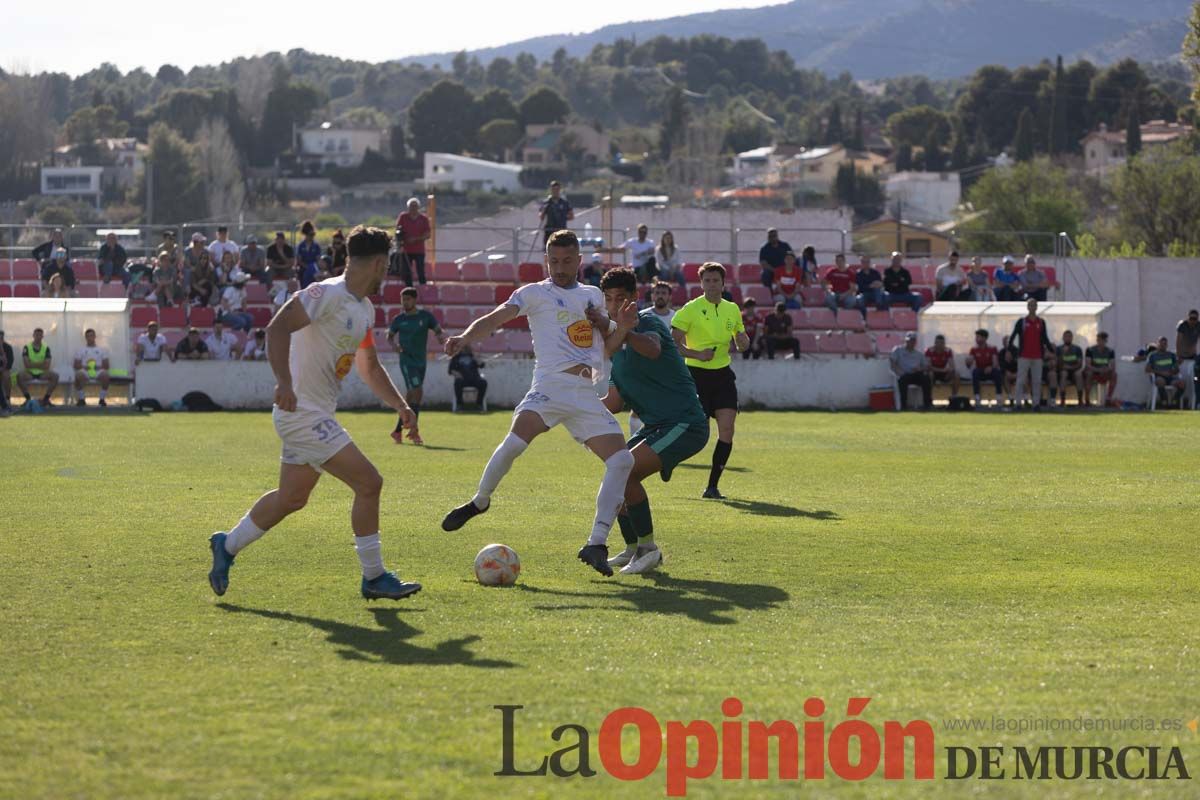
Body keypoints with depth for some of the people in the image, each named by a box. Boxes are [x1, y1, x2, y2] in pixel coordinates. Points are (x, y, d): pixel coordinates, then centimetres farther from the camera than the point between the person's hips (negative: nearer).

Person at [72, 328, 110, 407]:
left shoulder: (102, 350, 19)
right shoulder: (80, 350, 18)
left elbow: (106, 365, 11)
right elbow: (76, 365, 8)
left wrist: (99, 367, -11)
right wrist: (84, 367, -12)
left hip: (98, 371, 0)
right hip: (85, 371, 0)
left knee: (105, 375, -35)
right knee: (79, 375, -36)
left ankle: (102, 399, -23)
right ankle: (80, 399, -22)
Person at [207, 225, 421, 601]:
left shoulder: (364, 309, 14)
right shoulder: (328, 294, -17)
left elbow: (370, 368, 24)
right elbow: (278, 327, -26)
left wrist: (400, 405, 13)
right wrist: (284, 382, -37)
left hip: (316, 415, 10)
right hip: (304, 414, -10)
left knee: (291, 497, 20)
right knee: (369, 483, -11)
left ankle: (227, 546, 35)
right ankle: (374, 578, -2)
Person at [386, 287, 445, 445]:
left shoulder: (425, 316, 4)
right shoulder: (399, 319, 3)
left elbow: (438, 329, 5)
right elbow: (390, 336, 12)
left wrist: (441, 336, -18)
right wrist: (395, 344, -9)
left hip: (421, 361, 3)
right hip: (407, 360, -3)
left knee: (410, 396, 7)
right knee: (416, 392, -18)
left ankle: (398, 430, 19)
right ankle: (413, 430, -13)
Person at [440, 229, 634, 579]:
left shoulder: (593, 295, 21)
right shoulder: (535, 293, 6)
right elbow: (496, 317, -9)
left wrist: (603, 321, 10)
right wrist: (465, 337, -29)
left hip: (587, 394, 5)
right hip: (550, 386, -5)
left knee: (622, 460, -9)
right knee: (514, 442, -28)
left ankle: (596, 545, -7)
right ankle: (479, 501, -3)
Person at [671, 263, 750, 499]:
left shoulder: (732, 309, 11)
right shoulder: (690, 310, -4)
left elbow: (742, 345, 20)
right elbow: (674, 343, -5)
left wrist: (743, 340, -4)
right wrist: (696, 354, -20)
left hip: (723, 374, 4)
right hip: (696, 373, -4)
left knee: (727, 430, -8)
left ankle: (713, 486, 0)